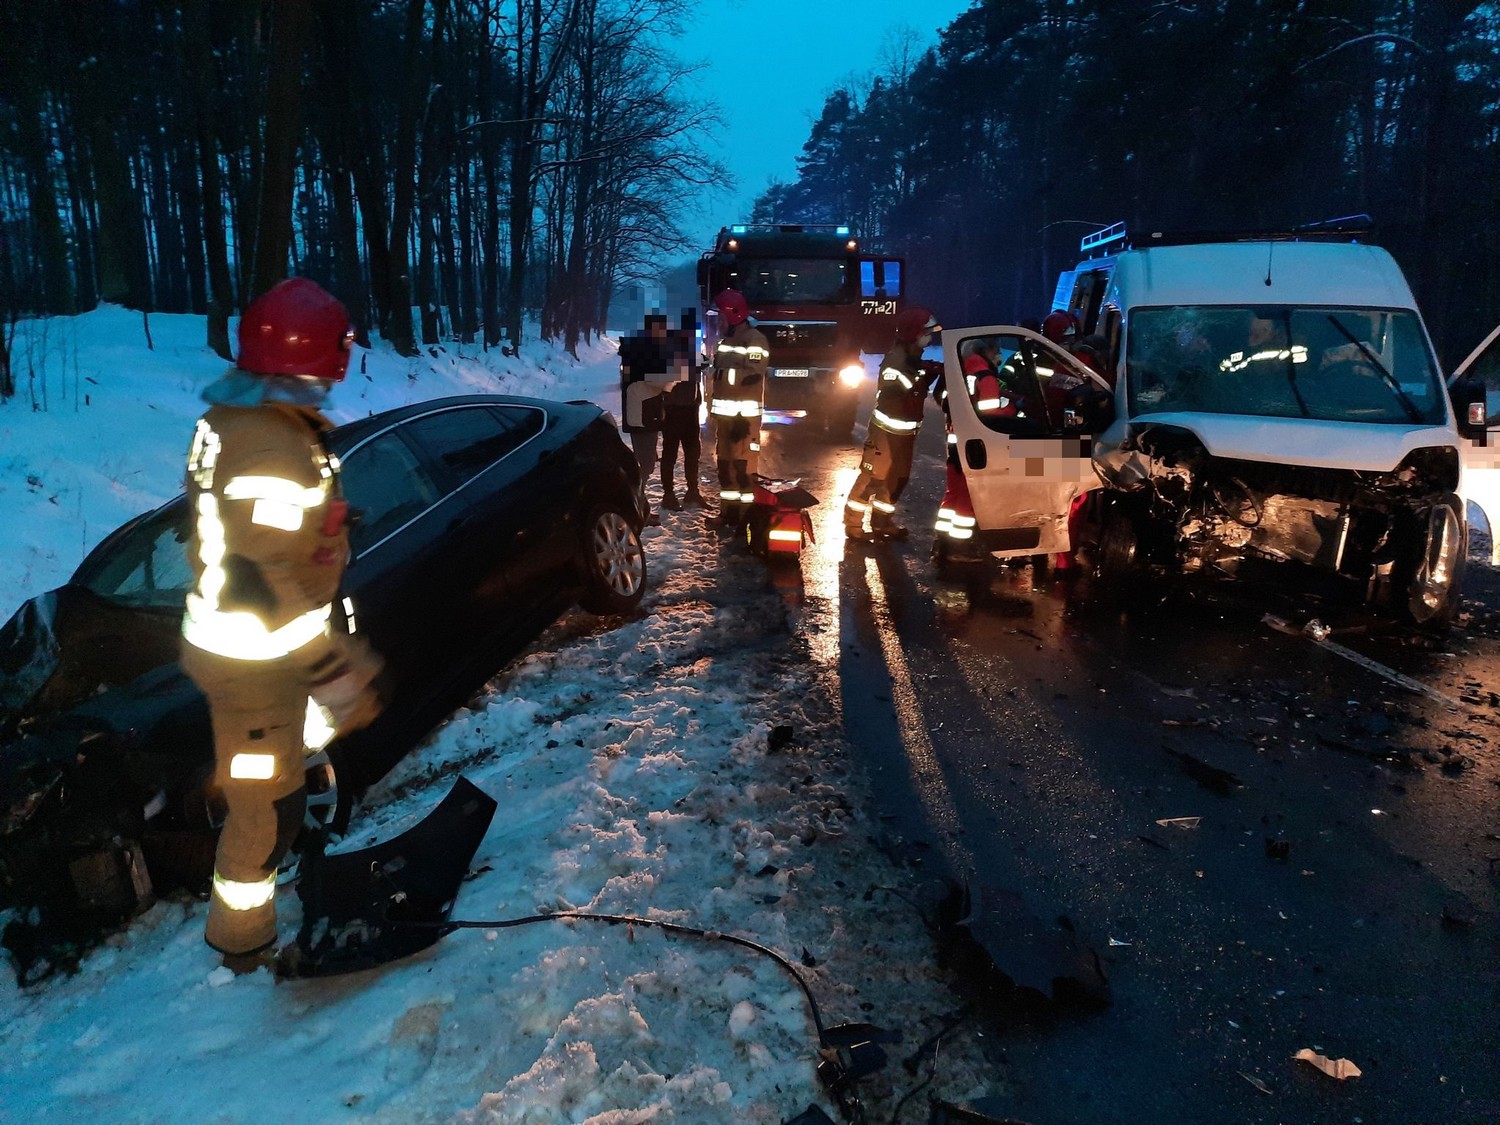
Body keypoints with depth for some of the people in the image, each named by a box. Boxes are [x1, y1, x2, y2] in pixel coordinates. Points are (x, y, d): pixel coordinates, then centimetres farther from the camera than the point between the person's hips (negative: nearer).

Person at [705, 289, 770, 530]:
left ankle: (745, 515, -6)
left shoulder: (755, 340, -8)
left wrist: (723, 372, -22)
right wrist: (713, 406, 19)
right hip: (724, 413, 9)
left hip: (745, 414, -9)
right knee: (725, 463, 12)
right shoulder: (724, 340, 20)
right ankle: (728, 511, 20)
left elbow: (752, 376, -20)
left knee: (744, 464, -10)